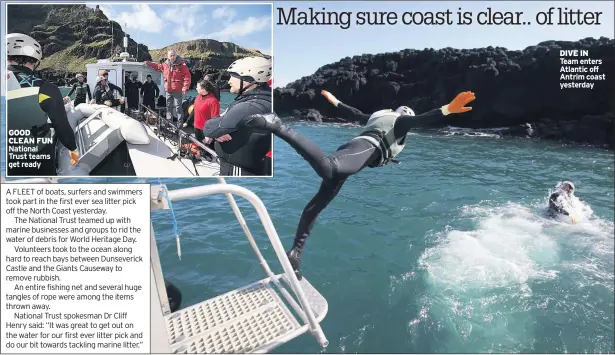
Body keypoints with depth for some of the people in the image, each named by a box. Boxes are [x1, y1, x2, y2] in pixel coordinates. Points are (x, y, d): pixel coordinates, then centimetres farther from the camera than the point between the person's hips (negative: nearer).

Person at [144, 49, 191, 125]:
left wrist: (185, 88, -20)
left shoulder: (181, 65, -10)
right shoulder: (165, 64, 8)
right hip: (168, 90, 7)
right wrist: (149, 63, 28)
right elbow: (158, 67, 31)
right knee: (169, 107, 16)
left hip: (178, 91, -7)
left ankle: (180, 124, -1)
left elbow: (187, 77, -14)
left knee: (178, 107, -7)